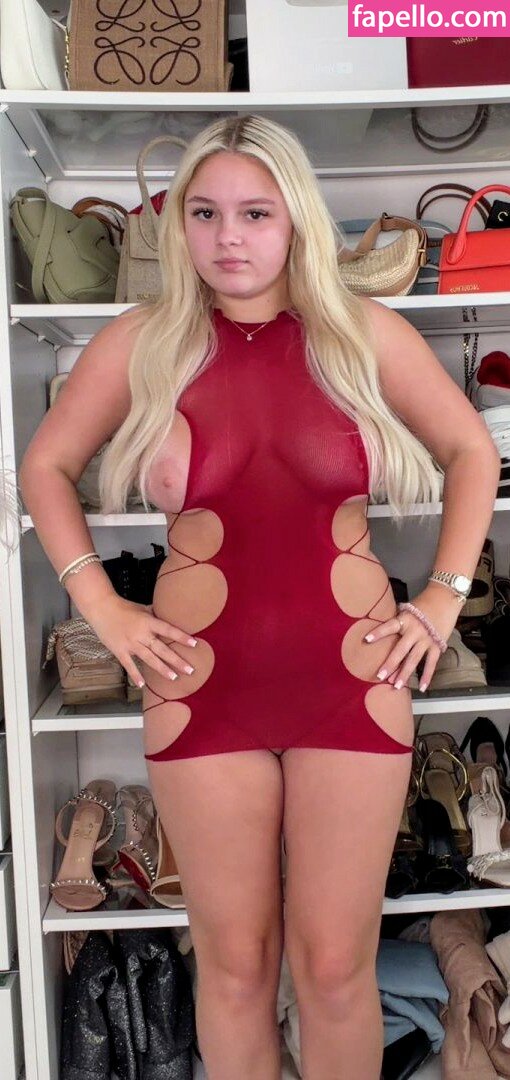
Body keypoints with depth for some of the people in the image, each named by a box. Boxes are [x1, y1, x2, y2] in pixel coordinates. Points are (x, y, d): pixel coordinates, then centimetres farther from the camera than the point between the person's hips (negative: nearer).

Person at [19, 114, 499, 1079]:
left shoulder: (365, 333, 0)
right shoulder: (140, 343, 0)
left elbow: (472, 454, 10)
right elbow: (45, 467, 10)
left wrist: (443, 598, 2)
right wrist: (101, 606, 1)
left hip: (351, 677, 0)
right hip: (203, 683, 0)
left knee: (336, 965, 11)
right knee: (234, 962, 14)